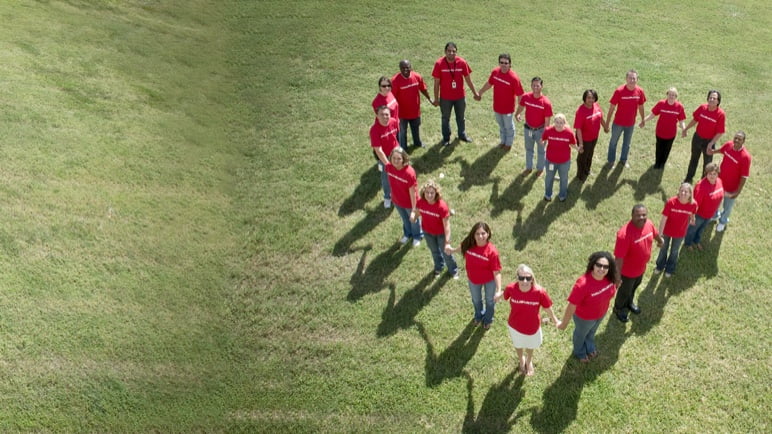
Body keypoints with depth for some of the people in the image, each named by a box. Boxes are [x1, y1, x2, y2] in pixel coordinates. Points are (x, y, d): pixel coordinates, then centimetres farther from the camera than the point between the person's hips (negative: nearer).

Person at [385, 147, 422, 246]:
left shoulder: (409, 173, -37)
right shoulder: (389, 167, -22)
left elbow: (412, 193, -28)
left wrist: (413, 210, -23)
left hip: (409, 203, -4)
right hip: (397, 201, 4)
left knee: (413, 220, 26)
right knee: (405, 219, 32)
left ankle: (417, 236, 55)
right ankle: (407, 234, 62)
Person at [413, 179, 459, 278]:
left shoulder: (442, 206, -37)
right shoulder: (420, 202, -27)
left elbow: (446, 225, -32)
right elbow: (418, 211, -3)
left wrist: (447, 242, -34)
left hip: (441, 233, -4)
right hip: (427, 232, 4)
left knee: (446, 252, 19)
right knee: (434, 250, 30)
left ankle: (453, 270, 50)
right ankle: (439, 267, 61)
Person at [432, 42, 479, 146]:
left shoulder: (462, 62, -13)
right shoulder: (439, 64, -18)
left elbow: (468, 79, -2)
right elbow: (436, 83, -10)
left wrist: (475, 93, 4)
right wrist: (436, 98, -6)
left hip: (460, 96, 2)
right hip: (445, 98, -2)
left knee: (461, 117, 21)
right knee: (446, 118, 16)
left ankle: (462, 135, 43)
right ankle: (446, 138, 36)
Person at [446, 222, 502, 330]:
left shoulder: (492, 251, -36)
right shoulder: (469, 244, -25)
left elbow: (496, 272, -32)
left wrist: (499, 290, -38)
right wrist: (453, 250, 17)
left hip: (489, 280, -4)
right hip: (473, 279, 4)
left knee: (490, 300, 27)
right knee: (476, 299, 31)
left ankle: (488, 319, 58)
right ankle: (478, 316, 64)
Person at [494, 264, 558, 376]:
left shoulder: (540, 291, -35)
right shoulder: (511, 288, -31)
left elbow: (548, 307, -16)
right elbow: (505, 295, -6)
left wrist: (555, 320, -1)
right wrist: (499, 295, 16)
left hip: (532, 327, 0)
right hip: (515, 326, 0)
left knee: (530, 346, 32)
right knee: (518, 345, 32)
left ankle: (529, 361, 67)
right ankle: (521, 359, 67)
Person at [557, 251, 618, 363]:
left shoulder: (609, 278, -25)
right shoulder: (583, 284, -44)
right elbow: (571, 306, -34)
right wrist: (564, 323, -24)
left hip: (601, 313, 5)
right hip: (584, 316, -5)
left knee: (592, 332, 37)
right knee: (581, 334, 29)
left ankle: (590, 348, 69)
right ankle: (579, 353, 61)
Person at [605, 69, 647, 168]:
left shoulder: (640, 91, -13)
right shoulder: (619, 91, -23)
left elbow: (641, 106, 3)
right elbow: (612, 108, -15)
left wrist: (643, 119, 13)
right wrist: (607, 123, -12)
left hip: (631, 123, 3)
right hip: (618, 123, -3)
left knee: (627, 143, 22)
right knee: (613, 142, 17)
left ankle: (623, 160, 44)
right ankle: (611, 161, 37)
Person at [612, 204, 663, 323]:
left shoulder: (649, 224, -16)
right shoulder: (624, 233, -40)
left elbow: (655, 233, 10)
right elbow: (619, 257, -34)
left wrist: (660, 241, 31)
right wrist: (617, 275, -30)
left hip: (641, 267, 7)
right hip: (628, 270, -7)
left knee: (634, 287, 33)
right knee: (625, 291, 21)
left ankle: (629, 303, 62)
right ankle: (618, 309, 50)